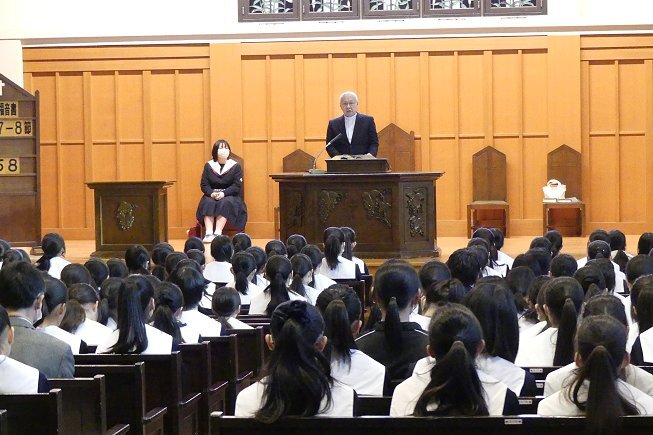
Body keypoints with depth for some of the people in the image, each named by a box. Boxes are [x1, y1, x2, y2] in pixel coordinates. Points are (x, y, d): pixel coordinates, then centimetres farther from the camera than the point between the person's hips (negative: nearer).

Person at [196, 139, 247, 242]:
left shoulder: (235, 166, 4)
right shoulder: (208, 166, 10)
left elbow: (237, 186, -5)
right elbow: (204, 185, 3)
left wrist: (224, 193, -21)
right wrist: (211, 193, -18)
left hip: (229, 196, -2)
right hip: (211, 196, 2)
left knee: (225, 203, -34)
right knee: (208, 203, -31)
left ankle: (218, 233, -44)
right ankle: (209, 233, -43)